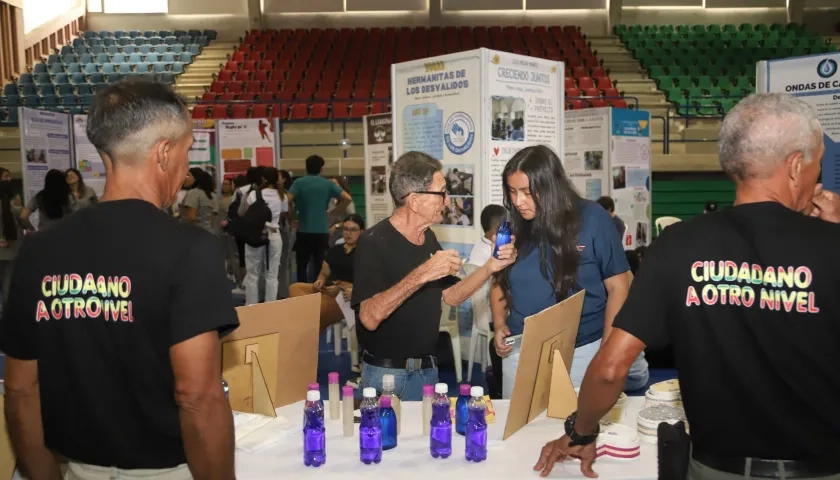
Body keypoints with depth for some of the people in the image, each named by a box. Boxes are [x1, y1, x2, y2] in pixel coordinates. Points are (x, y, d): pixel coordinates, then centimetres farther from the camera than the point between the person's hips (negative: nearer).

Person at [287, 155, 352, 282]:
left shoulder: (299, 183, -2)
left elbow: (287, 200, -14)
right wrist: (332, 211, 5)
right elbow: (347, 198, -5)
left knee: (302, 266, 10)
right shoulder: (328, 184, 3)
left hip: (304, 231, -1)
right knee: (320, 266, 7)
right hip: (322, 231, 1)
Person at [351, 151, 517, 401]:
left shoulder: (428, 238, 6)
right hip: (387, 373, -7)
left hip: (427, 369, 7)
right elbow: (369, 318, -30)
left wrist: (490, 267, -4)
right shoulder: (374, 242, -20)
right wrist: (421, 275, -37)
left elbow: (451, 296, 10)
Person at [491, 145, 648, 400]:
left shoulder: (592, 219, -10)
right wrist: (499, 325, -4)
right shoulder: (512, 226, -2)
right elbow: (499, 282, 12)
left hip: (582, 352, -3)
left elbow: (617, 286, -6)